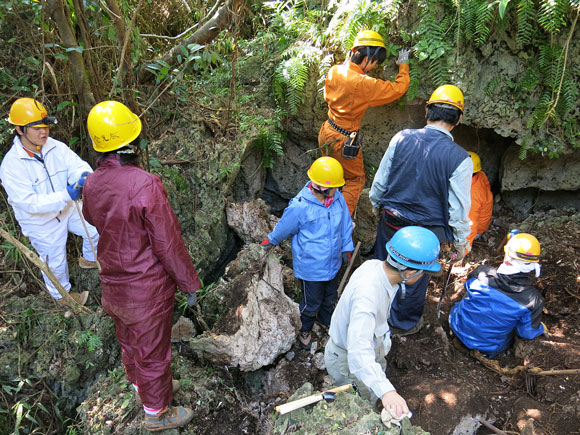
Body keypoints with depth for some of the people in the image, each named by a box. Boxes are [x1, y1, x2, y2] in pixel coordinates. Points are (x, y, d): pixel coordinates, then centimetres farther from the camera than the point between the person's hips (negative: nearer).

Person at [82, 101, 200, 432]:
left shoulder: (92, 183, -6)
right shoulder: (145, 185, -30)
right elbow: (168, 244, -24)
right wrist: (190, 283, -12)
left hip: (114, 285, 7)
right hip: (148, 288, -7)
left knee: (130, 342, 28)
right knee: (153, 351, 14)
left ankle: (143, 386, 54)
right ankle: (157, 412, 36)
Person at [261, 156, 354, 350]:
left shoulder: (338, 198, -12)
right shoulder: (300, 207, -28)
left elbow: (345, 223, 6)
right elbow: (283, 228, -9)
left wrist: (346, 247, 11)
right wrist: (270, 241, 8)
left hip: (333, 262, 6)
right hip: (311, 267, -5)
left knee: (331, 296, 28)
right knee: (311, 303, 14)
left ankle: (326, 318, 58)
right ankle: (304, 329, 44)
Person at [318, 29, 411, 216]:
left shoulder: (335, 71, -5)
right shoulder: (365, 84, -26)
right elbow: (399, 88, -13)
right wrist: (403, 65, 5)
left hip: (327, 132, 7)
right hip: (343, 140, -7)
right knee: (356, 179, 13)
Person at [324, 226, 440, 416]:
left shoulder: (375, 265, -17)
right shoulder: (366, 294, -45)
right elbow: (358, 351, -51)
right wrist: (386, 390, -61)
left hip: (371, 345, 8)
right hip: (347, 358, -8)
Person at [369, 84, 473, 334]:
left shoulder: (402, 138, -12)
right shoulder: (460, 159, -20)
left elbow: (380, 180, -2)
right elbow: (459, 208, -13)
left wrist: (377, 205, 17)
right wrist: (460, 242, 2)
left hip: (390, 221, 3)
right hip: (425, 233, -3)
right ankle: (403, 323, 44)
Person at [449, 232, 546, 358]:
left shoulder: (483, 273, -27)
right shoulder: (533, 299, -27)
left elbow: (469, 284, -1)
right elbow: (528, 333, -10)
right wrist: (542, 329, 15)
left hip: (459, 329, 0)